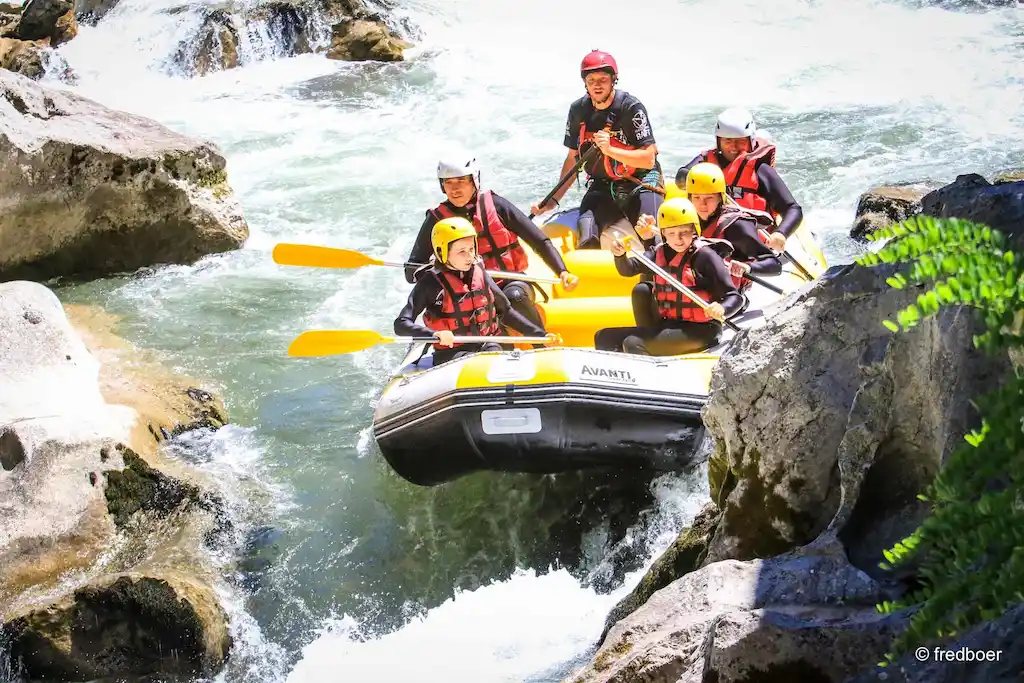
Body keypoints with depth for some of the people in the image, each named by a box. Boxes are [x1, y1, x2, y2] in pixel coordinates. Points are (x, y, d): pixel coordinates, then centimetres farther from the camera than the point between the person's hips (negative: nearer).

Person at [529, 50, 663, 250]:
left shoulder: (631, 107, -14)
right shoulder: (578, 111, 3)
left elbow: (648, 159, -18)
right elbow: (573, 159, 13)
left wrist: (610, 150, -29)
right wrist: (554, 200, 9)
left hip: (640, 181, -4)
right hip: (602, 186, 4)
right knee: (586, 241, -18)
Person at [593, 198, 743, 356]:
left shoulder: (705, 255, -10)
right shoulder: (660, 253, 9)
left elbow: (734, 297, -13)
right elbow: (627, 270, 3)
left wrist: (721, 309, -35)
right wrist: (620, 255, -19)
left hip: (699, 331, -8)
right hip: (666, 325, 8)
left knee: (633, 344, -26)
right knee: (604, 338, 5)